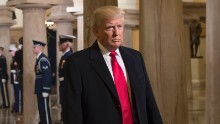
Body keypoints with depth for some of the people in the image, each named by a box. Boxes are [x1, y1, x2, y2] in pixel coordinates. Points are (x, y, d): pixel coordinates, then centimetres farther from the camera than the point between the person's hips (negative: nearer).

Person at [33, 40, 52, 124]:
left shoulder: (43, 60, -19)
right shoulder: (39, 59, 12)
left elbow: (47, 76, -23)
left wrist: (45, 90, -23)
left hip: (43, 88, -10)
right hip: (40, 88, 10)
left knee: (45, 107, -3)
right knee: (41, 106, 16)